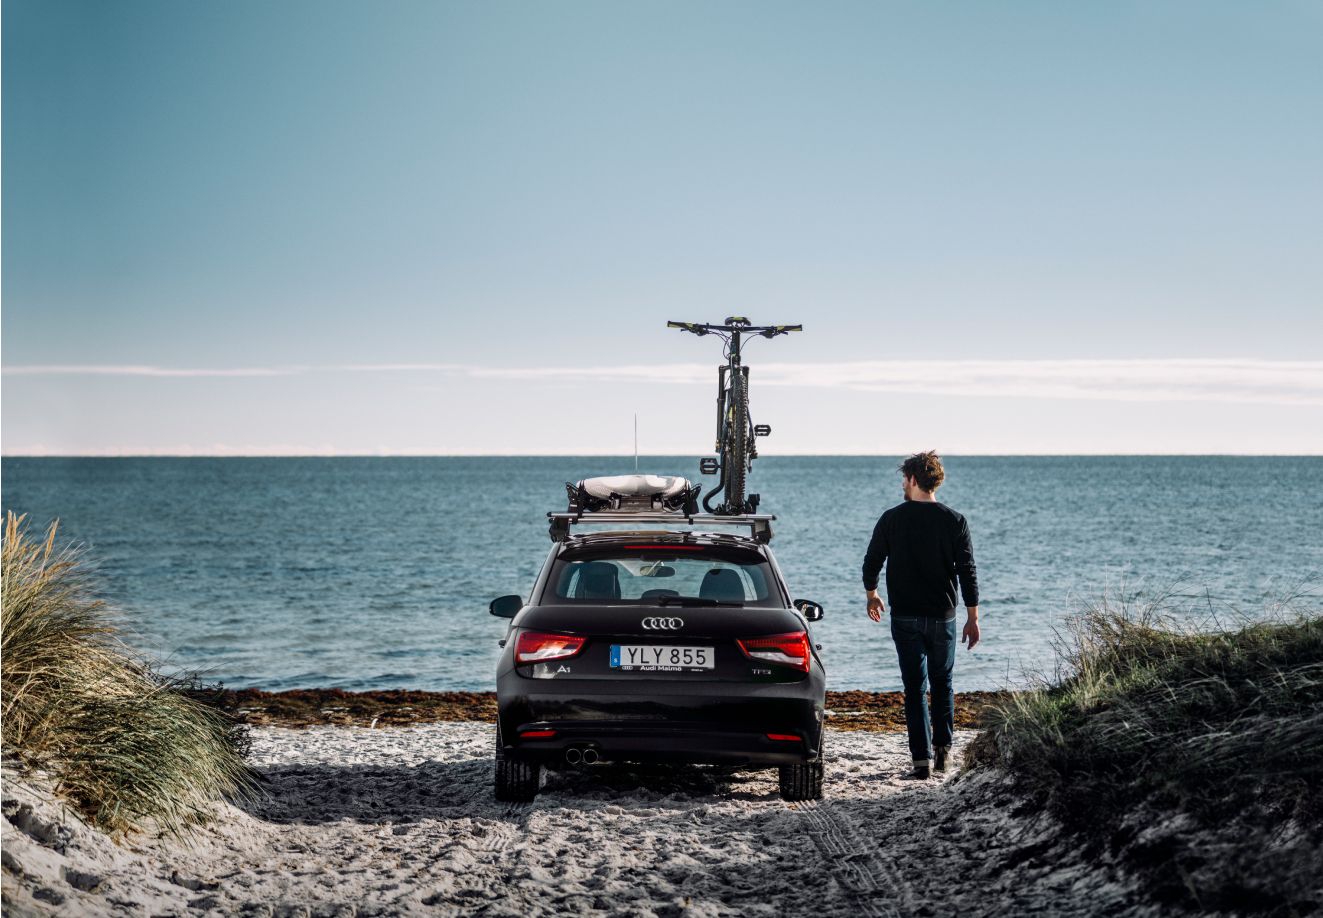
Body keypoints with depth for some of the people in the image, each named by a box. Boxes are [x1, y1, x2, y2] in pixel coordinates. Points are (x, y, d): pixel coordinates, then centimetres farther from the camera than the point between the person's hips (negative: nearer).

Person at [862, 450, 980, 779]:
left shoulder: (892, 519, -4)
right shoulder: (954, 521, -3)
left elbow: (871, 563, 4)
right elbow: (967, 572, -4)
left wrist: (871, 595, 23)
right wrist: (973, 618, 2)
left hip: (905, 617, -1)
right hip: (943, 616, 1)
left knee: (914, 687, 2)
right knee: (942, 682, 18)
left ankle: (922, 758, -3)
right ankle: (943, 749, 15)